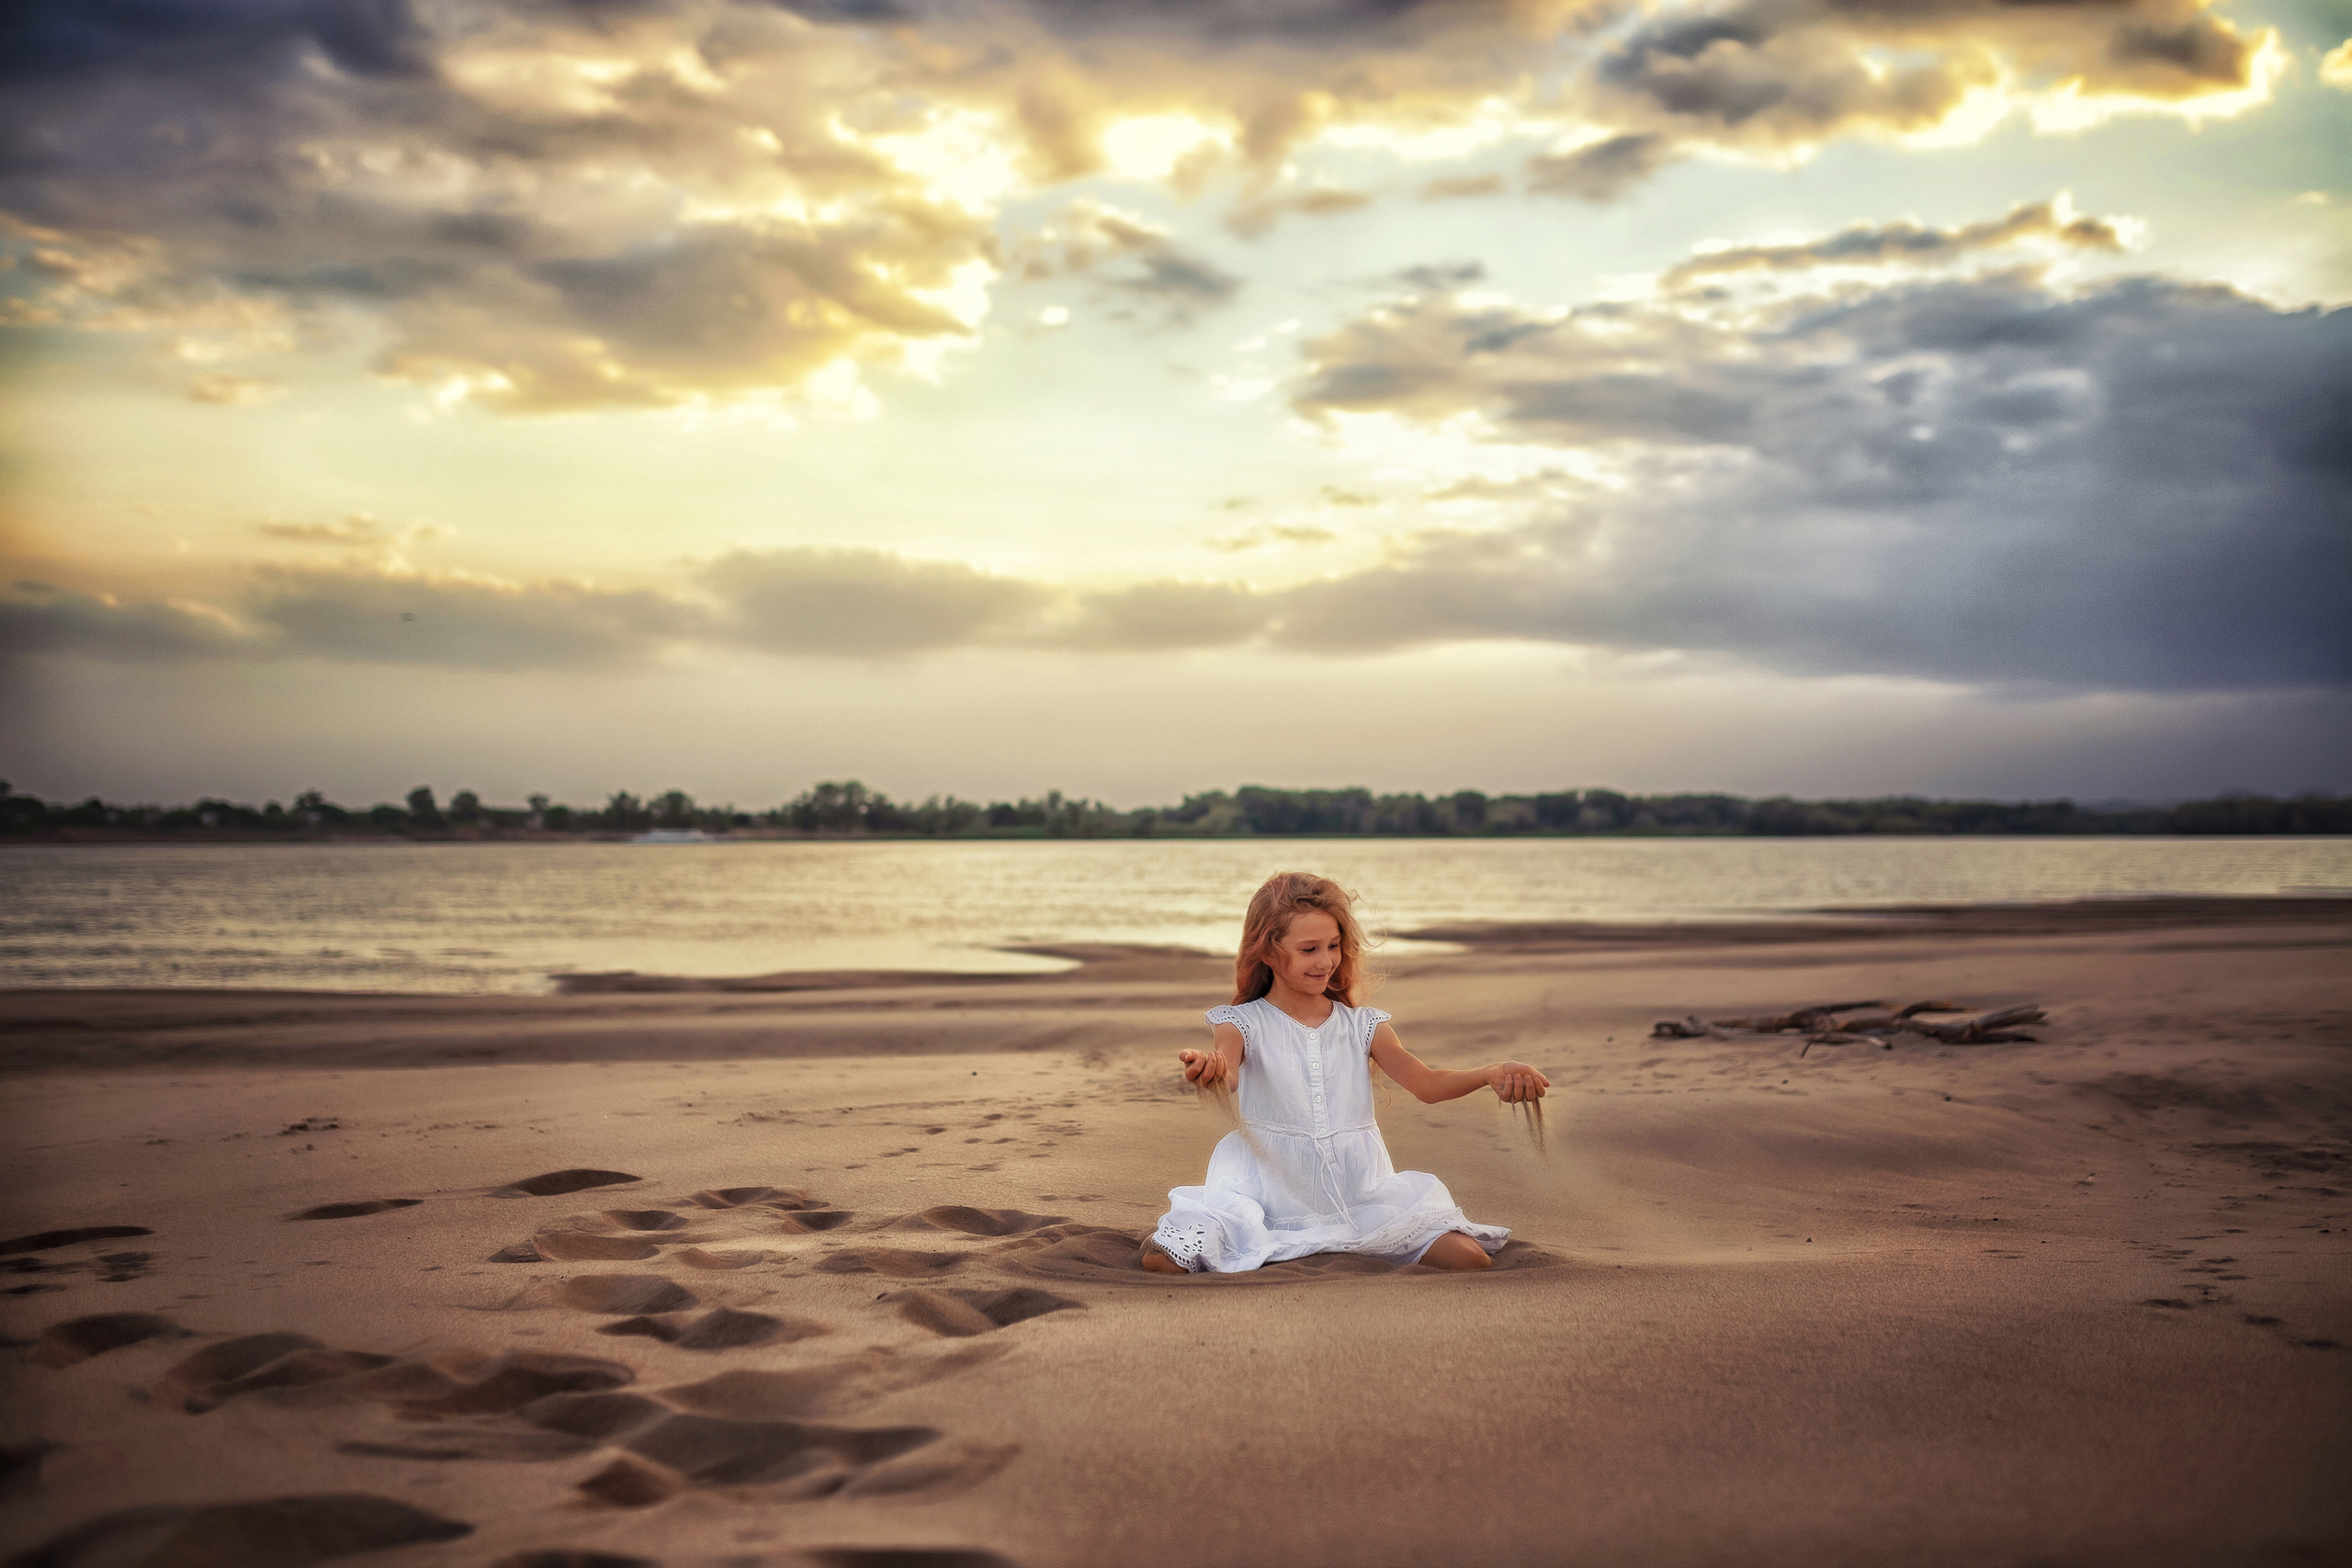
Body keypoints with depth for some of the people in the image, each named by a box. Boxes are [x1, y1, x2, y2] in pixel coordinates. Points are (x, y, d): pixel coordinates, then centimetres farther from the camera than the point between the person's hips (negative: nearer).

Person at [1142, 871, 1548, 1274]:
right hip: (1271, 1190, -3)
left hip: (1357, 1192, 3)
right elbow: (1224, 1076, -23)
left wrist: (1492, 1074, -23)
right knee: (1161, 1261, -25)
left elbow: (1425, 1084, -3)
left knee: (1469, 1256, -17)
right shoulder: (1243, 1023, -1)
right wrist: (1207, 1068, -50)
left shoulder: (1363, 1026, 8)